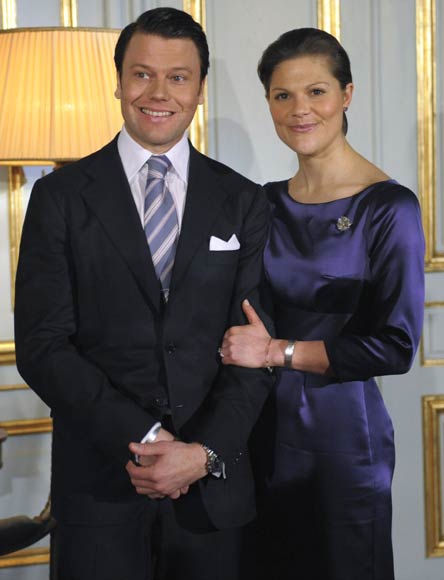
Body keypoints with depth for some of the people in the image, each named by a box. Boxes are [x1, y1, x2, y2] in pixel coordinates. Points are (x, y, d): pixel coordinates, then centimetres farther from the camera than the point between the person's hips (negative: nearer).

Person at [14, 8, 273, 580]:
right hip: (98, 484, -1)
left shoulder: (243, 202, 5)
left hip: (211, 484, 2)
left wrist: (204, 454, -12)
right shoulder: (60, 197, 1)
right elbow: (41, 345, -6)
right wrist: (141, 439, -14)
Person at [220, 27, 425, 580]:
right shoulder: (267, 203, 5)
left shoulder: (388, 207, -11)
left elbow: (396, 344, -15)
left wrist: (279, 351, -14)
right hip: (266, 429, 5)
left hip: (342, 431, -5)